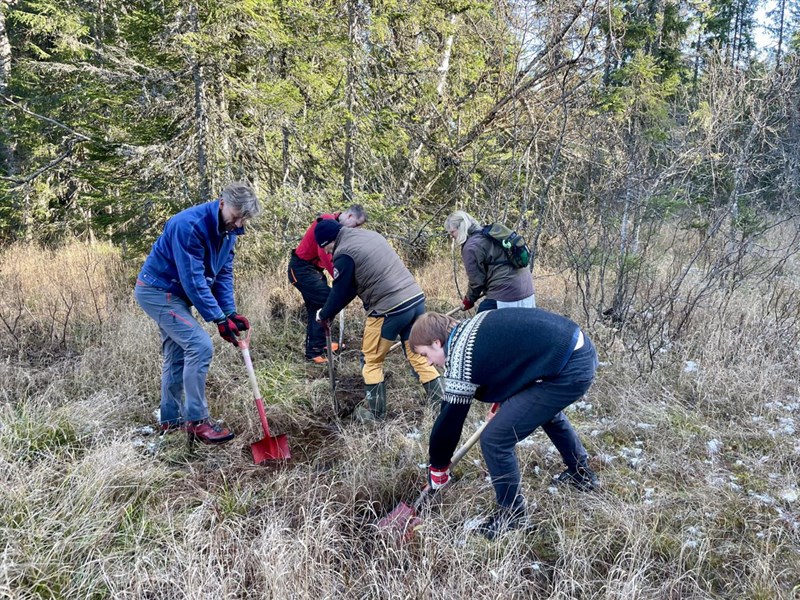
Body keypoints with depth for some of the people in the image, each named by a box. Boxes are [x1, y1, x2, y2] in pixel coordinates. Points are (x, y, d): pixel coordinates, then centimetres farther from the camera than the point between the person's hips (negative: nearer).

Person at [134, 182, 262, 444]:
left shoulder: (228, 230, -1)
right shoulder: (190, 225, -28)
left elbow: (224, 272, 2)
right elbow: (193, 279, -29)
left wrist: (230, 313, -9)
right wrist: (219, 318, -26)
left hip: (171, 294, 9)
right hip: (158, 291, -9)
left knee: (176, 355, 14)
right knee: (200, 346, -18)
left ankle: (170, 420, 28)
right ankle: (196, 421, -10)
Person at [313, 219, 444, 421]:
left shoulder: (344, 253, -8)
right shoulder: (370, 235, 18)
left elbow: (340, 292, 0)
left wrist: (324, 315, 19)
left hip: (389, 310, -8)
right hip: (416, 299, 8)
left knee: (372, 361, 12)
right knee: (418, 357, 15)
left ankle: (376, 413, 21)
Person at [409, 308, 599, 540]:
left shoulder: (460, 363, -12)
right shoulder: (472, 327, 12)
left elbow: (449, 420, -3)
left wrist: (437, 467, 12)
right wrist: (504, 398, 25)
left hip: (569, 371, -10)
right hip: (582, 348, 10)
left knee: (495, 439, -4)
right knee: (546, 409, 38)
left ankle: (511, 514, 18)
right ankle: (581, 472, 58)